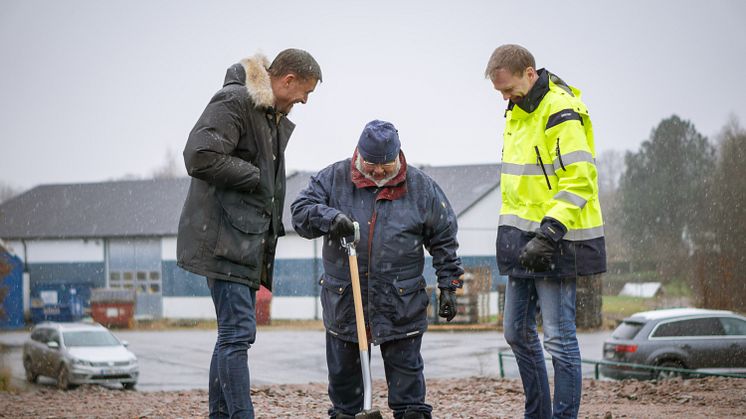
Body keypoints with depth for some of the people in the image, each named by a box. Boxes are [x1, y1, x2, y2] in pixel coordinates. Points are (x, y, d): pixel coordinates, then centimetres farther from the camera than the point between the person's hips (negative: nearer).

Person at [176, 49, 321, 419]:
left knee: (233, 333, 11)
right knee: (238, 333, -14)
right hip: (224, 237, -10)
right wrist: (256, 176, -13)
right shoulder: (233, 102, -12)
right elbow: (200, 156, -23)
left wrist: (272, 231, 15)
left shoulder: (273, 117, 20)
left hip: (249, 241, 10)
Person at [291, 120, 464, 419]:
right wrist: (329, 217, -24)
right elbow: (300, 211, -5)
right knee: (343, 369, 10)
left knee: (405, 368, 4)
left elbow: (443, 240, 5)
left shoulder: (421, 187, 1)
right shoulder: (334, 178, 1)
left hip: (401, 302, -1)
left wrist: (448, 286, 2)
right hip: (343, 298, 1)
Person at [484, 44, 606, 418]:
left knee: (558, 337, -7)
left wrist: (548, 235, -27)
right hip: (522, 239, 10)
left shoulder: (561, 113, -16)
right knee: (517, 332, 14)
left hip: (556, 239, -10)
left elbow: (578, 181, -22)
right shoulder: (517, 110, 13)